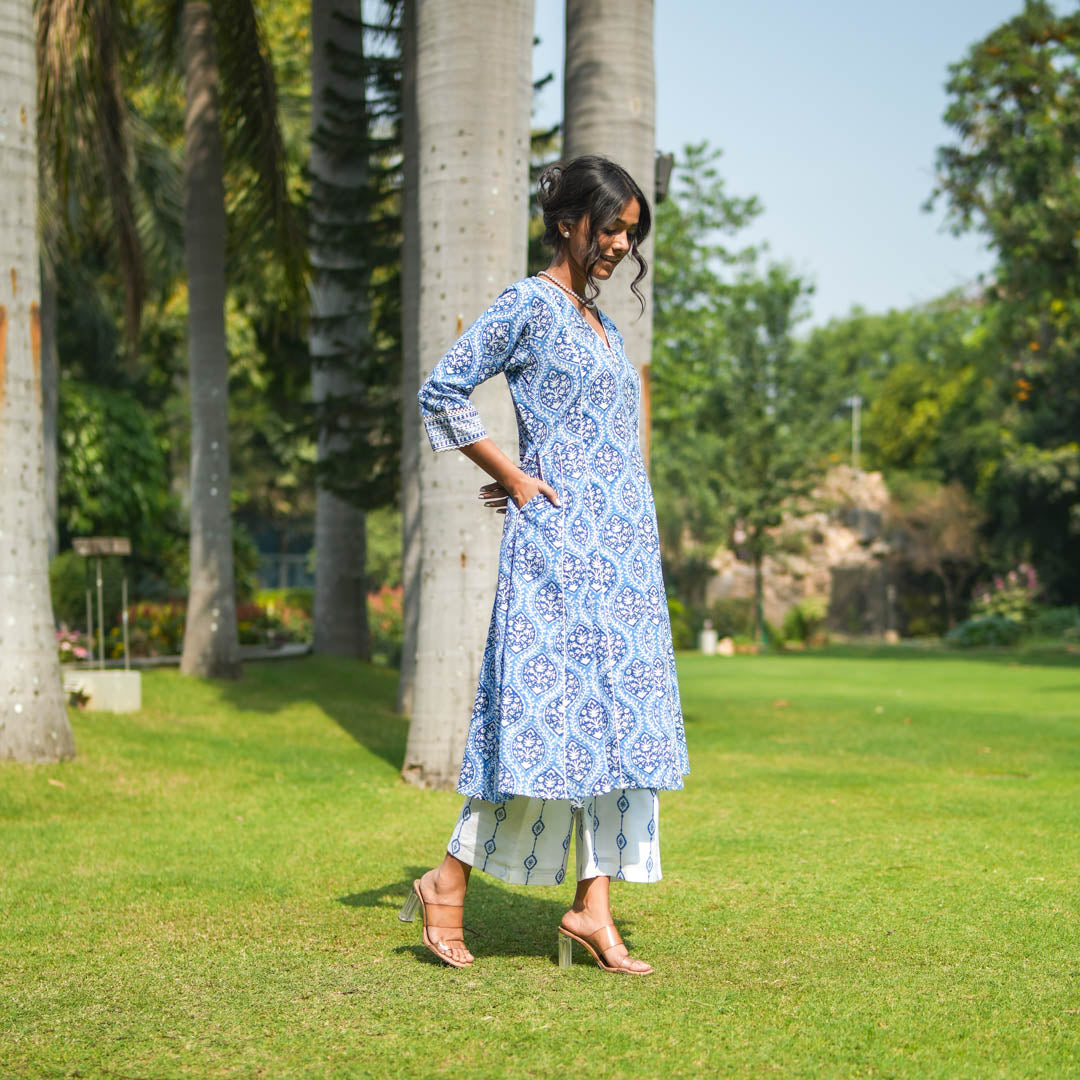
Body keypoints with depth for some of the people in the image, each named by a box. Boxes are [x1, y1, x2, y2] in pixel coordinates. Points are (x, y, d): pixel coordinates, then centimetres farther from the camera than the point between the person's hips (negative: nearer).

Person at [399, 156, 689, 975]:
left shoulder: (601, 324, 19)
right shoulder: (529, 306, -5)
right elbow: (442, 393, -9)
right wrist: (515, 477, -8)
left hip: (623, 543, 8)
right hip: (557, 539, -8)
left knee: (621, 715, 2)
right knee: (543, 711, -9)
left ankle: (593, 906, 4)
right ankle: (449, 881, 4)